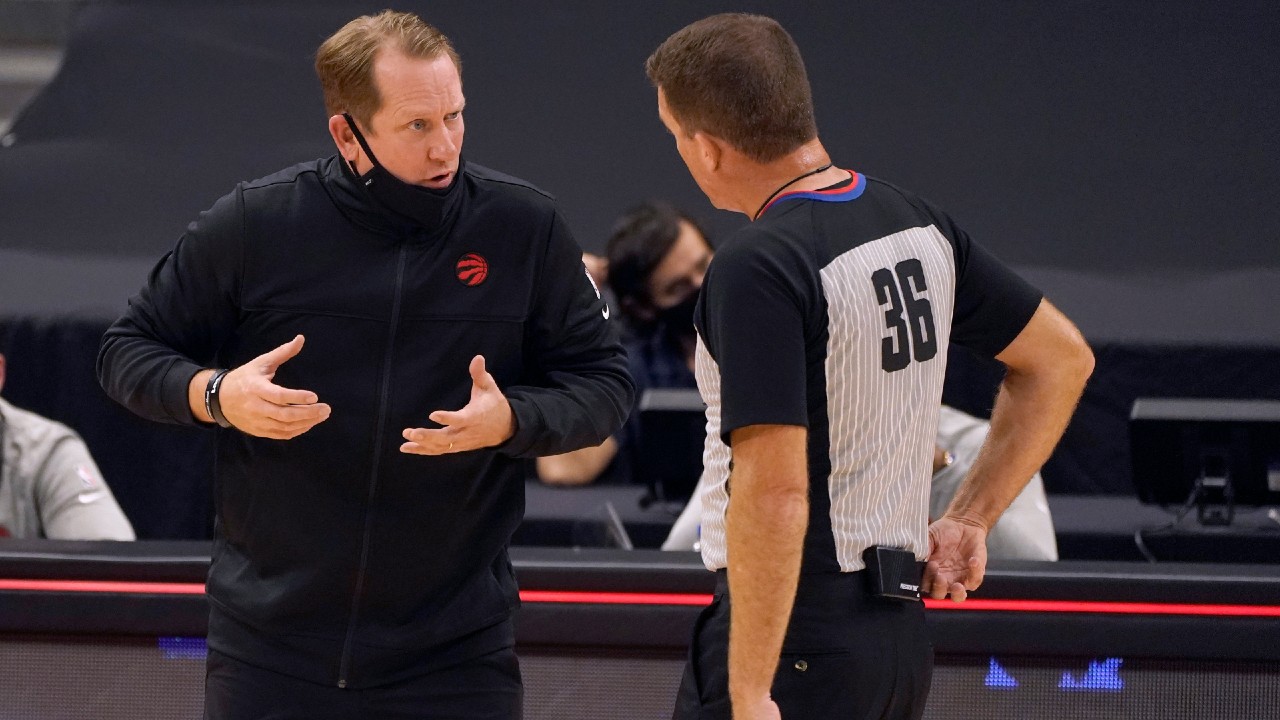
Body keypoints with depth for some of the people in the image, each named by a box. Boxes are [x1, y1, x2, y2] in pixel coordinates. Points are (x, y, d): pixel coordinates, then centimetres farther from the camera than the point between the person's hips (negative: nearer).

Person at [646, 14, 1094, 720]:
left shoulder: (756, 267, -17)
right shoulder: (918, 225, 8)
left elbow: (774, 491, -23)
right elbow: (1061, 358, 20)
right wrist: (969, 520, 19)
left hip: (794, 635, -8)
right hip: (902, 630, 9)